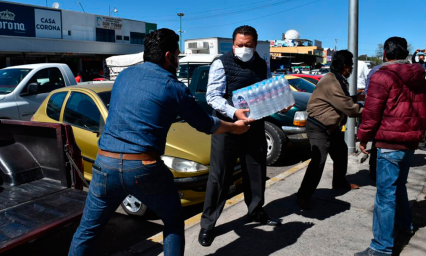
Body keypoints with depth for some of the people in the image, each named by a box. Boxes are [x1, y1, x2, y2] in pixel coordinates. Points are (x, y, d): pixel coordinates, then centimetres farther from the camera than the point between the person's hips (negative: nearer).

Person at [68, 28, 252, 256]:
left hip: (105, 164, 4)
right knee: (174, 221, 21)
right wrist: (235, 127, 29)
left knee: (87, 230, 19)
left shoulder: (124, 75, 13)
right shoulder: (175, 88, -1)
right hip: (144, 168, -4)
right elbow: (205, 125, 10)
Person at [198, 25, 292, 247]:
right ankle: (207, 224, 11)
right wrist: (234, 112, -30)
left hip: (255, 126, 6)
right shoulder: (222, 63, -7)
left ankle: (256, 212, 38)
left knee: (256, 171, 16)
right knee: (219, 176, -2)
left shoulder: (262, 66, 10)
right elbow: (213, 96, -15)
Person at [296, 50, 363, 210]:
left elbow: (345, 102, 17)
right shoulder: (332, 83, -25)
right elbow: (349, 109, -22)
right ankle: (303, 196, -9)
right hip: (318, 127, -11)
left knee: (341, 152, 23)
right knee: (318, 161, -15)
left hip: (331, 126, 11)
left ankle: (340, 182, 43)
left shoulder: (337, 80, 10)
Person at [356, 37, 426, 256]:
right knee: (398, 186, 26)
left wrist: (363, 137, -3)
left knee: (385, 194, -6)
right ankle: (404, 224, 44)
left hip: (390, 143, -8)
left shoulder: (383, 76, -12)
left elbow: (372, 111, -14)